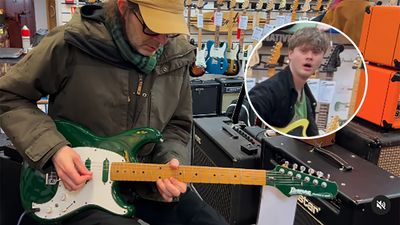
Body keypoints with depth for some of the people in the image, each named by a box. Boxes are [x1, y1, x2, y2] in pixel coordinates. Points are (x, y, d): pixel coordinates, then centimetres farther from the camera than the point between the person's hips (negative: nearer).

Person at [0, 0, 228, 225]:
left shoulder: (177, 56, -5)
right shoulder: (71, 44, -17)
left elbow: (177, 125, 6)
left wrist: (171, 161, -14)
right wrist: (52, 148, -17)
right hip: (78, 186, -3)